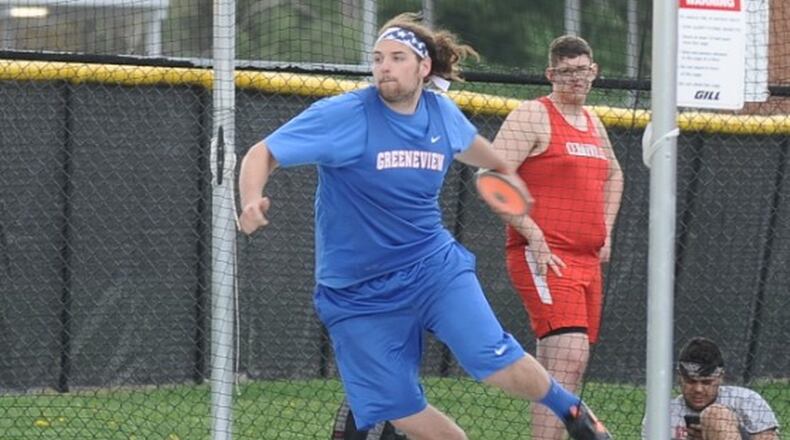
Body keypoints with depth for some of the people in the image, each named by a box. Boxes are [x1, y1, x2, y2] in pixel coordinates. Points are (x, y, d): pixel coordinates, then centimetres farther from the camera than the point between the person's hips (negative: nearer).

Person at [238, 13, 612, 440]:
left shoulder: (442, 113, 0)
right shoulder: (341, 116, -14)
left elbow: (469, 144, 25)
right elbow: (262, 154, -16)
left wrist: (505, 171, 44)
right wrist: (251, 202, -37)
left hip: (435, 265, 2)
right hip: (358, 291, -2)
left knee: (501, 365, -16)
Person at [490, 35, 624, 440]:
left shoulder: (592, 123, 20)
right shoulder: (532, 117, -5)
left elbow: (613, 175, 40)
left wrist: (605, 232, 25)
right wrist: (534, 236, -18)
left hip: (586, 260, 9)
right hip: (542, 257, -9)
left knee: (569, 369, 7)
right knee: (569, 354, -22)